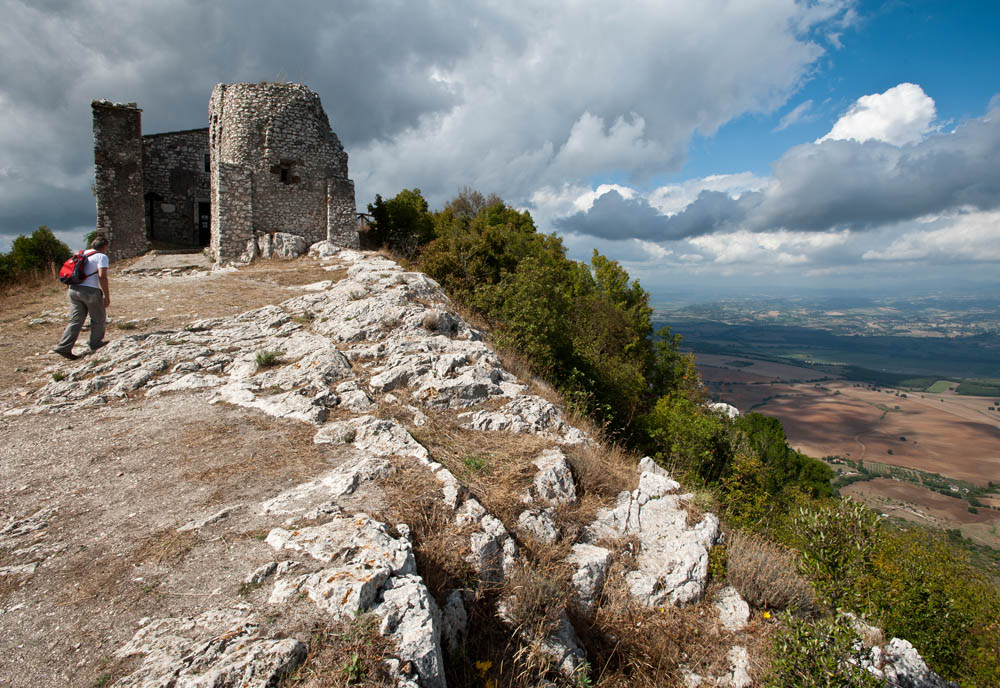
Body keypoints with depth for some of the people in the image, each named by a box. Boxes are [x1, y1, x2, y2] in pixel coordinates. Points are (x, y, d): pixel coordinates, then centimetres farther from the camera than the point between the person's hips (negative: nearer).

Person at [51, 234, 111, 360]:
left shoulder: (82, 254, 17)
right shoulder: (102, 256, -5)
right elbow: (102, 276, -17)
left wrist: (68, 289, 28)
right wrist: (107, 296, -13)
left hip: (74, 289, 7)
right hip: (90, 291, -7)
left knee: (75, 320, 8)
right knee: (98, 319, 14)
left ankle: (63, 347, 1)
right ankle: (96, 344, 24)